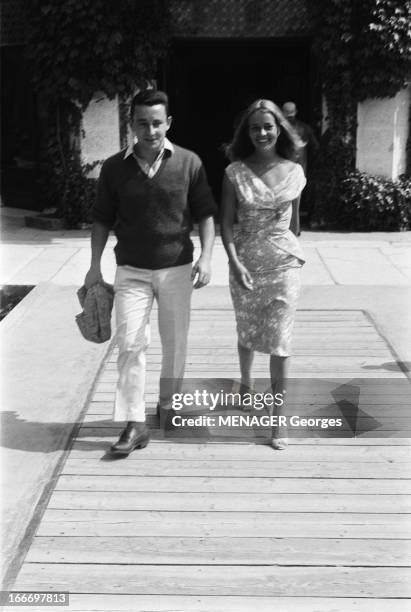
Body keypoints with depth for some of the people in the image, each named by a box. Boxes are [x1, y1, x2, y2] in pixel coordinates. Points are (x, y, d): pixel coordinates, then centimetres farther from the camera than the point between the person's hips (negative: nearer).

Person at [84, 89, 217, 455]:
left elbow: (205, 215, 0)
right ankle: (134, 424, 0)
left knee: (175, 342, 11)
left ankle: (168, 404, 34)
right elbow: (102, 220, 6)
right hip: (131, 270, 0)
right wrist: (95, 266, 2)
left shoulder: (189, 163, -5)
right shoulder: (115, 168, -2)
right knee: (130, 343, -6)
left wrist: (206, 257, -11)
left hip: (177, 268, 0)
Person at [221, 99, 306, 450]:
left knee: (279, 342, -3)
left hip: (284, 264, 0)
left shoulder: (294, 172, 0)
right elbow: (226, 221, -5)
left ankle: (279, 417, 5)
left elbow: (293, 220, 10)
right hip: (245, 264, 1)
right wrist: (235, 262, -15)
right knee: (247, 333, 18)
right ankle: (246, 386, 46)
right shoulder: (235, 172, -4)